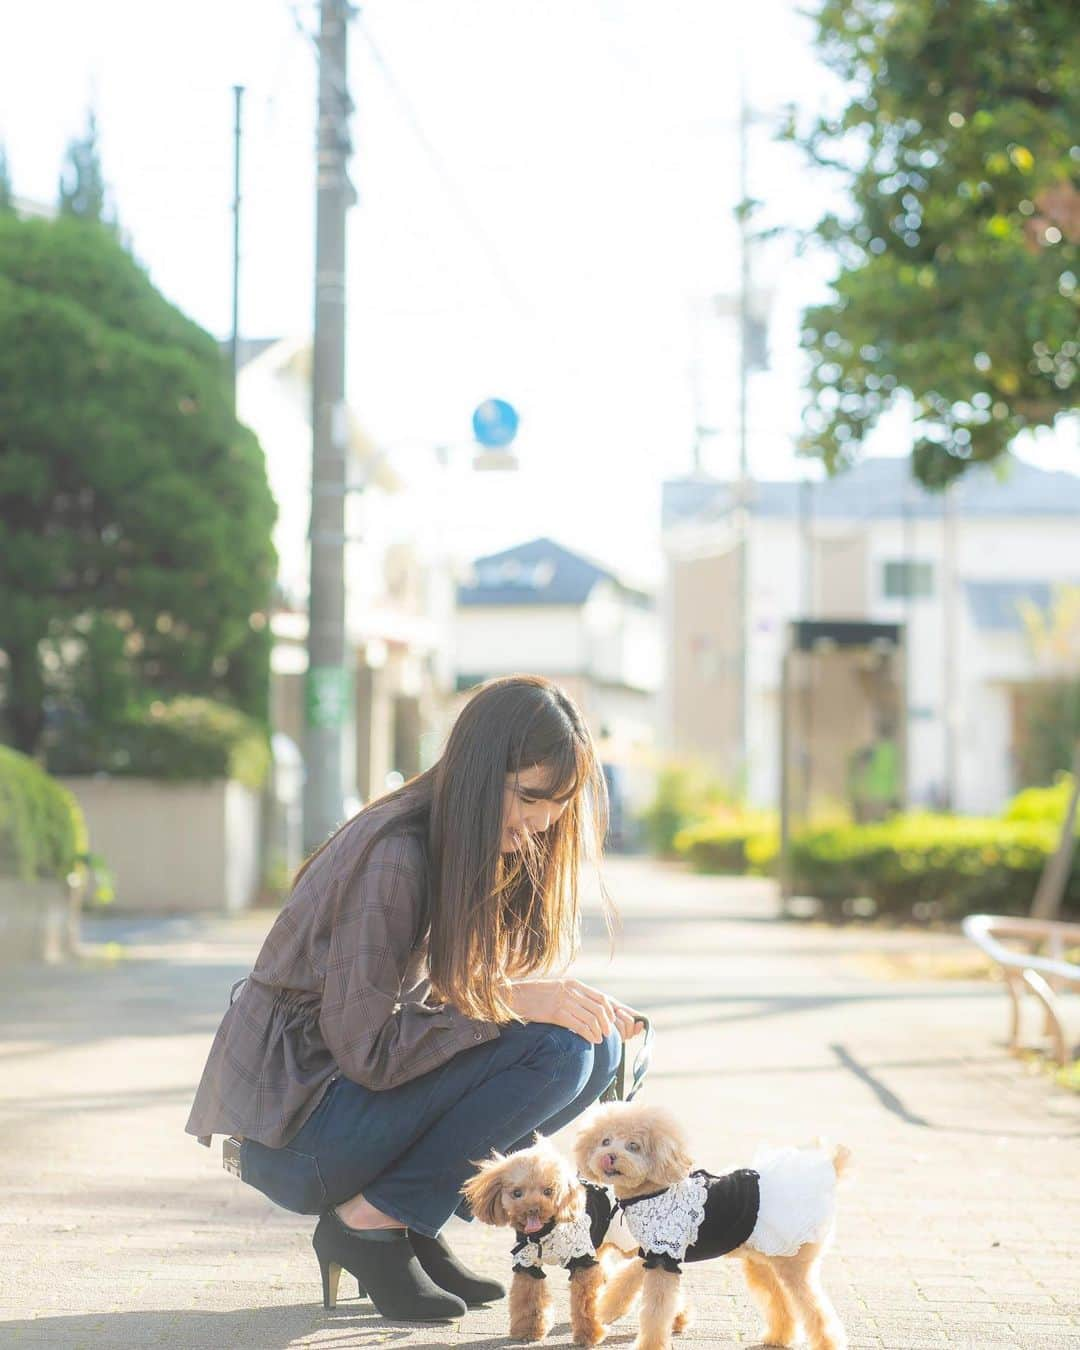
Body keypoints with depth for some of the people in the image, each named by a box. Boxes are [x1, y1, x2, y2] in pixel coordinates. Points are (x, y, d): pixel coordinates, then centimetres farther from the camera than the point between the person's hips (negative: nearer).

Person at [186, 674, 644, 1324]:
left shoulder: (490, 851, 5)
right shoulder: (394, 853, -22)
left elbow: (466, 1002, 6)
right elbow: (367, 1047, -25)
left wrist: (589, 1009, -12)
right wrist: (515, 1002, -27)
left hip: (379, 1093, 9)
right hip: (291, 1126, -9)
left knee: (601, 1048, -3)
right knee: (555, 1049, -22)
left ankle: (414, 1225, 2)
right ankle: (371, 1224, -11)